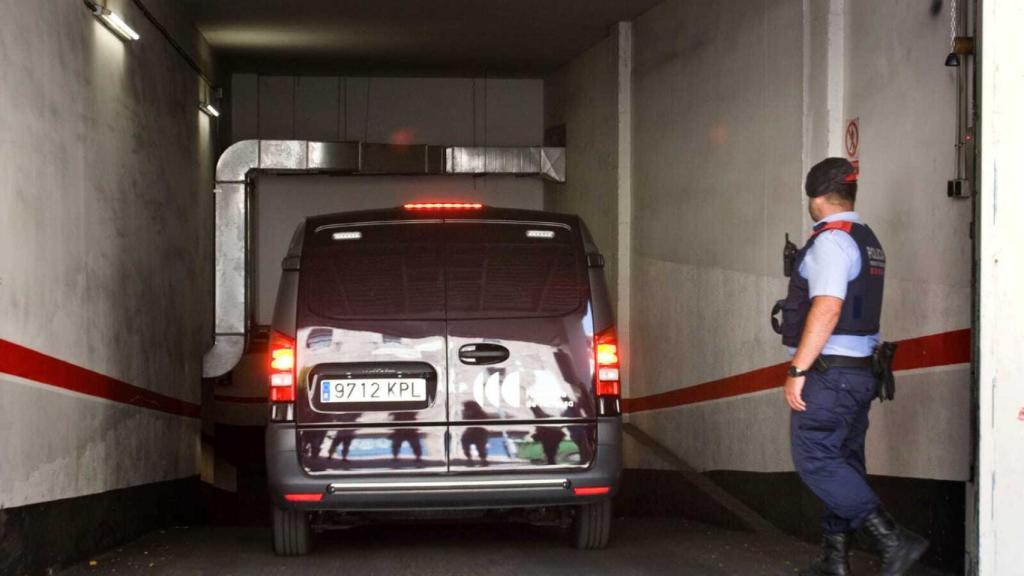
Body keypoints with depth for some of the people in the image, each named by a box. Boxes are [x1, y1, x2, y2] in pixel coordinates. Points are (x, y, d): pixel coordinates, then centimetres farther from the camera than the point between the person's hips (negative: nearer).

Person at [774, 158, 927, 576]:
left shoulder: (830, 240, -14)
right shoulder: (867, 241, 17)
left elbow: (826, 309, -23)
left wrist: (797, 370, -22)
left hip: (828, 372, -10)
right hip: (861, 371, 10)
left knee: (815, 461, -10)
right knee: (844, 464, 12)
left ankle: (892, 540, -17)